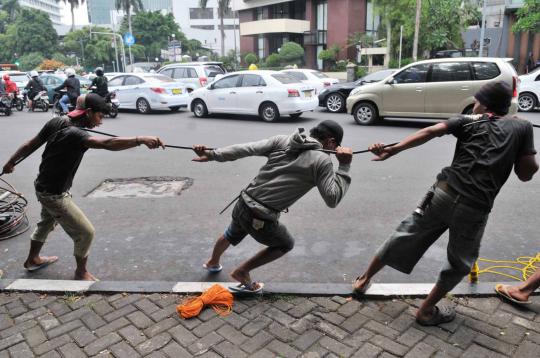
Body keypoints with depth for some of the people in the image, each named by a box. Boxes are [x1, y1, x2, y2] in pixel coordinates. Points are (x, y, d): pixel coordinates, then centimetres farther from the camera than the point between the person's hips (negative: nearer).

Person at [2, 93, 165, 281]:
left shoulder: (56, 121, -6)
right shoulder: (74, 134, -32)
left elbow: (31, 144, 5)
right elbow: (107, 144, -48)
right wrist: (141, 139, -55)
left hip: (43, 186, 10)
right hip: (55, 194, -10)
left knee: (47, 222, 33)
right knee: (85, 233, 2)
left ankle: (33, 259, 54)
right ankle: (81, 272, 22)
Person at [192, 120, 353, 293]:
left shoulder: (282, 140, 2)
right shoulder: (322, 161, -11)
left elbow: (246, 148, -4)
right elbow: (333, 199, -11)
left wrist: (211, 155, -1)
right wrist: (344, 166, -6)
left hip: (242, 205, 6)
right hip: (262, 219, -6)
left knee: (232, 235, 37)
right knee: (286, 245, 27)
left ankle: (213, 263, 65)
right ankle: (241, 272, 27)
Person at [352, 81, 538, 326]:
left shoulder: (470, 121, 12)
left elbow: (430, 132, -5)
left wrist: (391, 150, -11)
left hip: (444, 193, 1)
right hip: (475, 209, -1)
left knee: (403, 239, 16)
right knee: (459, 264, 22)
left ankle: (364, 280, 31)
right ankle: (427, 310, 27)